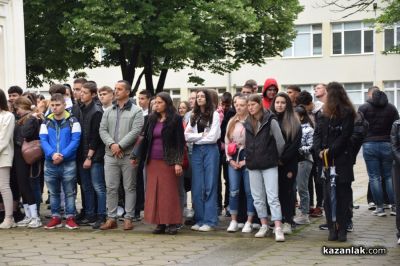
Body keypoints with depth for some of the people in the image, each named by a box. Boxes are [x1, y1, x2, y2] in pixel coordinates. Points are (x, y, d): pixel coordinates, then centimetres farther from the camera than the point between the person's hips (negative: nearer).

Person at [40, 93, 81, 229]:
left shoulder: (73, 121, -1)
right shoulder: (46, 122, 7)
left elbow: (75, 140, -9)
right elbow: (43, 140, -1)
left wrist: (63, 155, -19)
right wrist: (52, 154, -19)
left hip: (69, 163, -3)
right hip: (50, 163, 3)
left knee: (69, 192, 3)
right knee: (53, 192, 11)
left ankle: (70, 217, 11)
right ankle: (55, 217, 20)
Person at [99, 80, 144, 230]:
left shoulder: (136, 111, 0)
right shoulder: (108, 111, 14)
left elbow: (136, 131, -11)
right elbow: (103, 130, 6)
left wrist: (120, 145, -16)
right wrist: (112, 144, -12)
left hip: (128, 155, -4)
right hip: (110, 155, 4)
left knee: (129, 188, 2)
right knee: (111, 188, 5)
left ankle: (128, 218, 8)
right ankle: (111, 218, 11)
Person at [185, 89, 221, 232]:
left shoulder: (214, 114, -1)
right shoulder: (194, 116, 14)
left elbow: (213, 137, -10)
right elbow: (187, 136, 5)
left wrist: (195, 137, 0)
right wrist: (202, 135, -6)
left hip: (210, 150, -5)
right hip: (196, 151, 5)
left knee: (210, 186, -3)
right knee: (197, 187, 4)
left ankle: (210, 221, 0)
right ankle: (199, 220, 10)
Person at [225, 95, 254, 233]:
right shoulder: (231, 122, 12)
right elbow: (227, 141, 13)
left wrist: (245, 161, -11)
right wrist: (230, 159, 2)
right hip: (233, 160, 5)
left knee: (249, 191, -1)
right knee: (233, 191, 4)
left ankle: (249, 222, 7)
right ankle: (233, 221, 11)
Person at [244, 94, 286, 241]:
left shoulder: (270, 121, -7)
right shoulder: (247, 123, 9)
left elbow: (281, 142, -5)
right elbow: (247, 143, 14)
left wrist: (276, 157, 6)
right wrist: (248, 159, 6)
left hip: (269, 165, -5)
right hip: (253, 165, 5)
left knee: (273, 197, -9)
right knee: (258, 198, 9)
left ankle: (278, 229, -12)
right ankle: (264, 225, 20)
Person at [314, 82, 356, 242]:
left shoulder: (347, 114, -4)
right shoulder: (324, 115, 13)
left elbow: (344, 137, -11)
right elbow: (317, 134, 9)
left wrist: (330, 151, -14)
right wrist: (319, 150, -7)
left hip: (343, 160, -5)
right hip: (327, 161, 5)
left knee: (343, 195, 0)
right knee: (329, 196, 2)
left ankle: (342, 229, 3)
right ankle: (332, 228, 5)